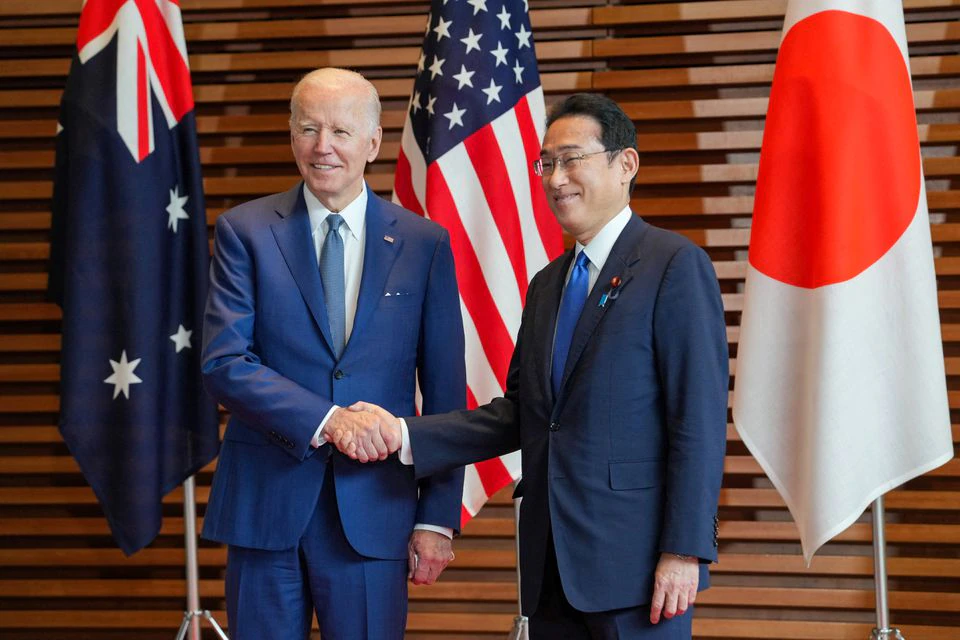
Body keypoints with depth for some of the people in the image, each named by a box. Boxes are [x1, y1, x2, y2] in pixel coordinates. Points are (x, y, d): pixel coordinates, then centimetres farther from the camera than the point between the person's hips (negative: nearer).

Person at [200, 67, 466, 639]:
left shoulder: (425, 244, 5)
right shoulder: (245, 232, 3)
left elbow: (445, 395, 5)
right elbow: (224, 363, -6)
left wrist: (437, 518, 0)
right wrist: (325, 421, -19)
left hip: (374, 509, 0)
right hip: (266, 503, 0)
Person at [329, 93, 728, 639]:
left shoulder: (676, 265, -6)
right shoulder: (547, 285, 18)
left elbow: (700, 418, -11)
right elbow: (519, 414, 13)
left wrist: (685, 551, -17)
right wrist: (404, 435, 1)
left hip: (633, 561, -7)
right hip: (552, 569, 7)